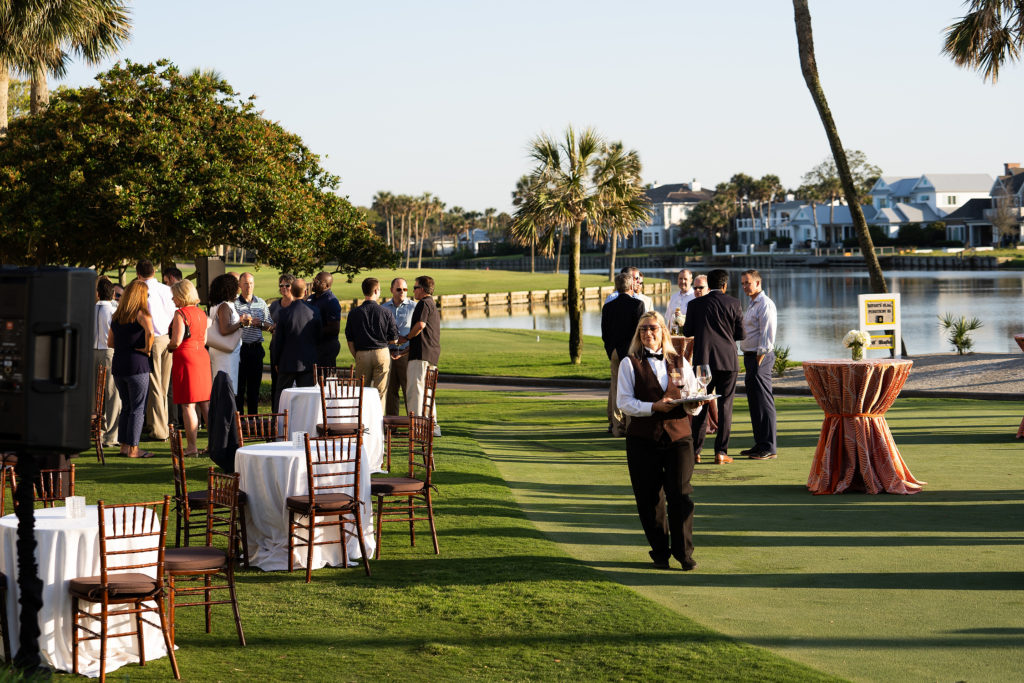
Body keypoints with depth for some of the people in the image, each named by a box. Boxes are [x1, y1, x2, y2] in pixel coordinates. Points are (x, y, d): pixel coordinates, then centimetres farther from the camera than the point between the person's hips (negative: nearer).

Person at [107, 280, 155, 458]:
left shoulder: (117, 315, 12)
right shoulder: (141, 313, -8)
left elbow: (110, 342, 16)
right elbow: (150, 332, -27)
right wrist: (147, 349, -12)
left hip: (117, 363, 6)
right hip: (137, 364, -6)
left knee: (126, 407, 16)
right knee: (138, 409, 1)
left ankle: (124, 445, 16)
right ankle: (133, 449, 0)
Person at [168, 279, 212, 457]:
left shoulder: (180, 314, -11)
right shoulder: (201, 313, 13)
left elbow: (176, 341, -15)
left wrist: (168, 347, 3)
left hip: (185, 358, -8)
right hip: (202, 356, 8)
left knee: (188, 405, -4)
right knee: (206, 404, 11)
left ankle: (192, 446, -4)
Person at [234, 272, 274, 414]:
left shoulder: (261, 303, 11)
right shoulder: (234, 304, 0)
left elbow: (271, 326, 14)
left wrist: (260, 323, -5)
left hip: (256, 348, 3)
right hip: (239, 348, -3)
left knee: (255, 386, 7)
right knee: (239, 385, -1)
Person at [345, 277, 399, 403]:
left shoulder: (354, 314, -1)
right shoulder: (385, 313, -4)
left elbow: (350, 341, 2)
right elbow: (394, 340, 0)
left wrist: (357, 357, 12)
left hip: (362, 354, 1)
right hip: (382, 353, -1)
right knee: (380, 392, 3)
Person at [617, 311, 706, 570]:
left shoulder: (680, 363, 13)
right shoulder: (629, 364, 4)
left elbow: (694, 401, 12)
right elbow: (624, 403, -5)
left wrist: (694, 403, -12)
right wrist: (654, 407, -18)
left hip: (678, 435, 1)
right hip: (643, 439, -1)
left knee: (681, 495, -7)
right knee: (648, 498, 2)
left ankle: (684, 552, 3)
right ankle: (660, 552, 16)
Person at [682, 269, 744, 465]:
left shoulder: (695, 304, 0)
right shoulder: (732, 303, -3)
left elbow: (688, 331, 4)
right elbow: (741, 334, 0)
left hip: (703, 359, 1)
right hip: (727, 360, -1)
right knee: (725, 405, 3)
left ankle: (694, 450, 10)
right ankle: (721, 452, 0)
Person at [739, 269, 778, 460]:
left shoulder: (765, 304, -13)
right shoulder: (752, 304, 19)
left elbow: (767, 336, -18)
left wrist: (759, 361, -19)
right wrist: (751, 361, 17)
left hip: (760, 358, -10)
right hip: (751, 357, 10)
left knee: (763, 403, -8)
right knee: (754, 402, 13)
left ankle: (769, 448, -6)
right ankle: (760, 445, 20)